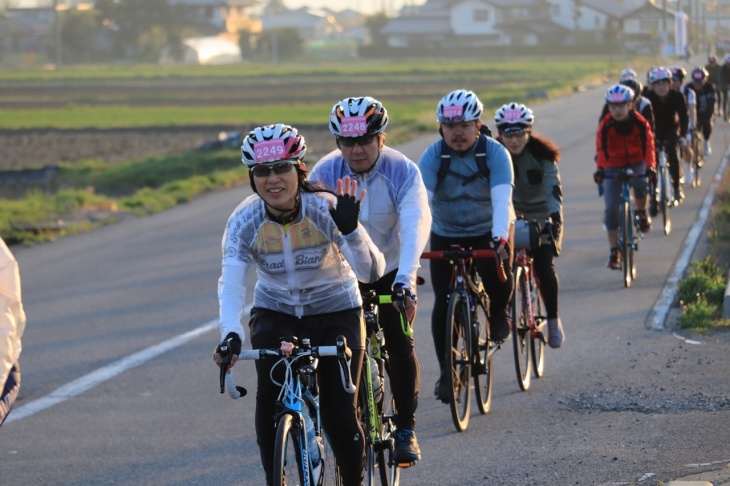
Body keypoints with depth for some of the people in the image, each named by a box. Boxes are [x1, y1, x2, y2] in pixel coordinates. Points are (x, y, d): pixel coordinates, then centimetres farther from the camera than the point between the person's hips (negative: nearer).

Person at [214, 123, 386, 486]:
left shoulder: (326, 209, -24)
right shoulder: (244, 221, -20)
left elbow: (371, 272, -31)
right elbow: (230, 283, -30)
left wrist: (350, 229, -48)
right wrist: (230, 334, -48)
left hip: (334, 311, -1)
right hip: (275, 312, 1)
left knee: (339, 413, -8)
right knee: (270, 398, -21)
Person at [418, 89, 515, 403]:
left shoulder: (495, 153, -19)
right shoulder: (433, 156, -16)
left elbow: (502, 199, -31)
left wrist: (499, 238, -48)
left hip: (489, 232, -1)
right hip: (446, 236, 1)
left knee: (498, 276, -28)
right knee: (443, 303, -9)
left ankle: (498, 313, 7)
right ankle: (446, 371, 6)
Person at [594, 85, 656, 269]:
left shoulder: (640, 122, -13)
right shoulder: (605, 125, -13)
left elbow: (648, 145, -16)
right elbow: (601, 149, -19)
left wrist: (650, 166, -32)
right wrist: (600, 168, -36)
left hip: (636, 163, -1)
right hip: (613, 167, 1)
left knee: (640, 185, -35)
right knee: (611, 209, -11)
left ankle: (642, 213, -3)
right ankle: (614, 251, -2)